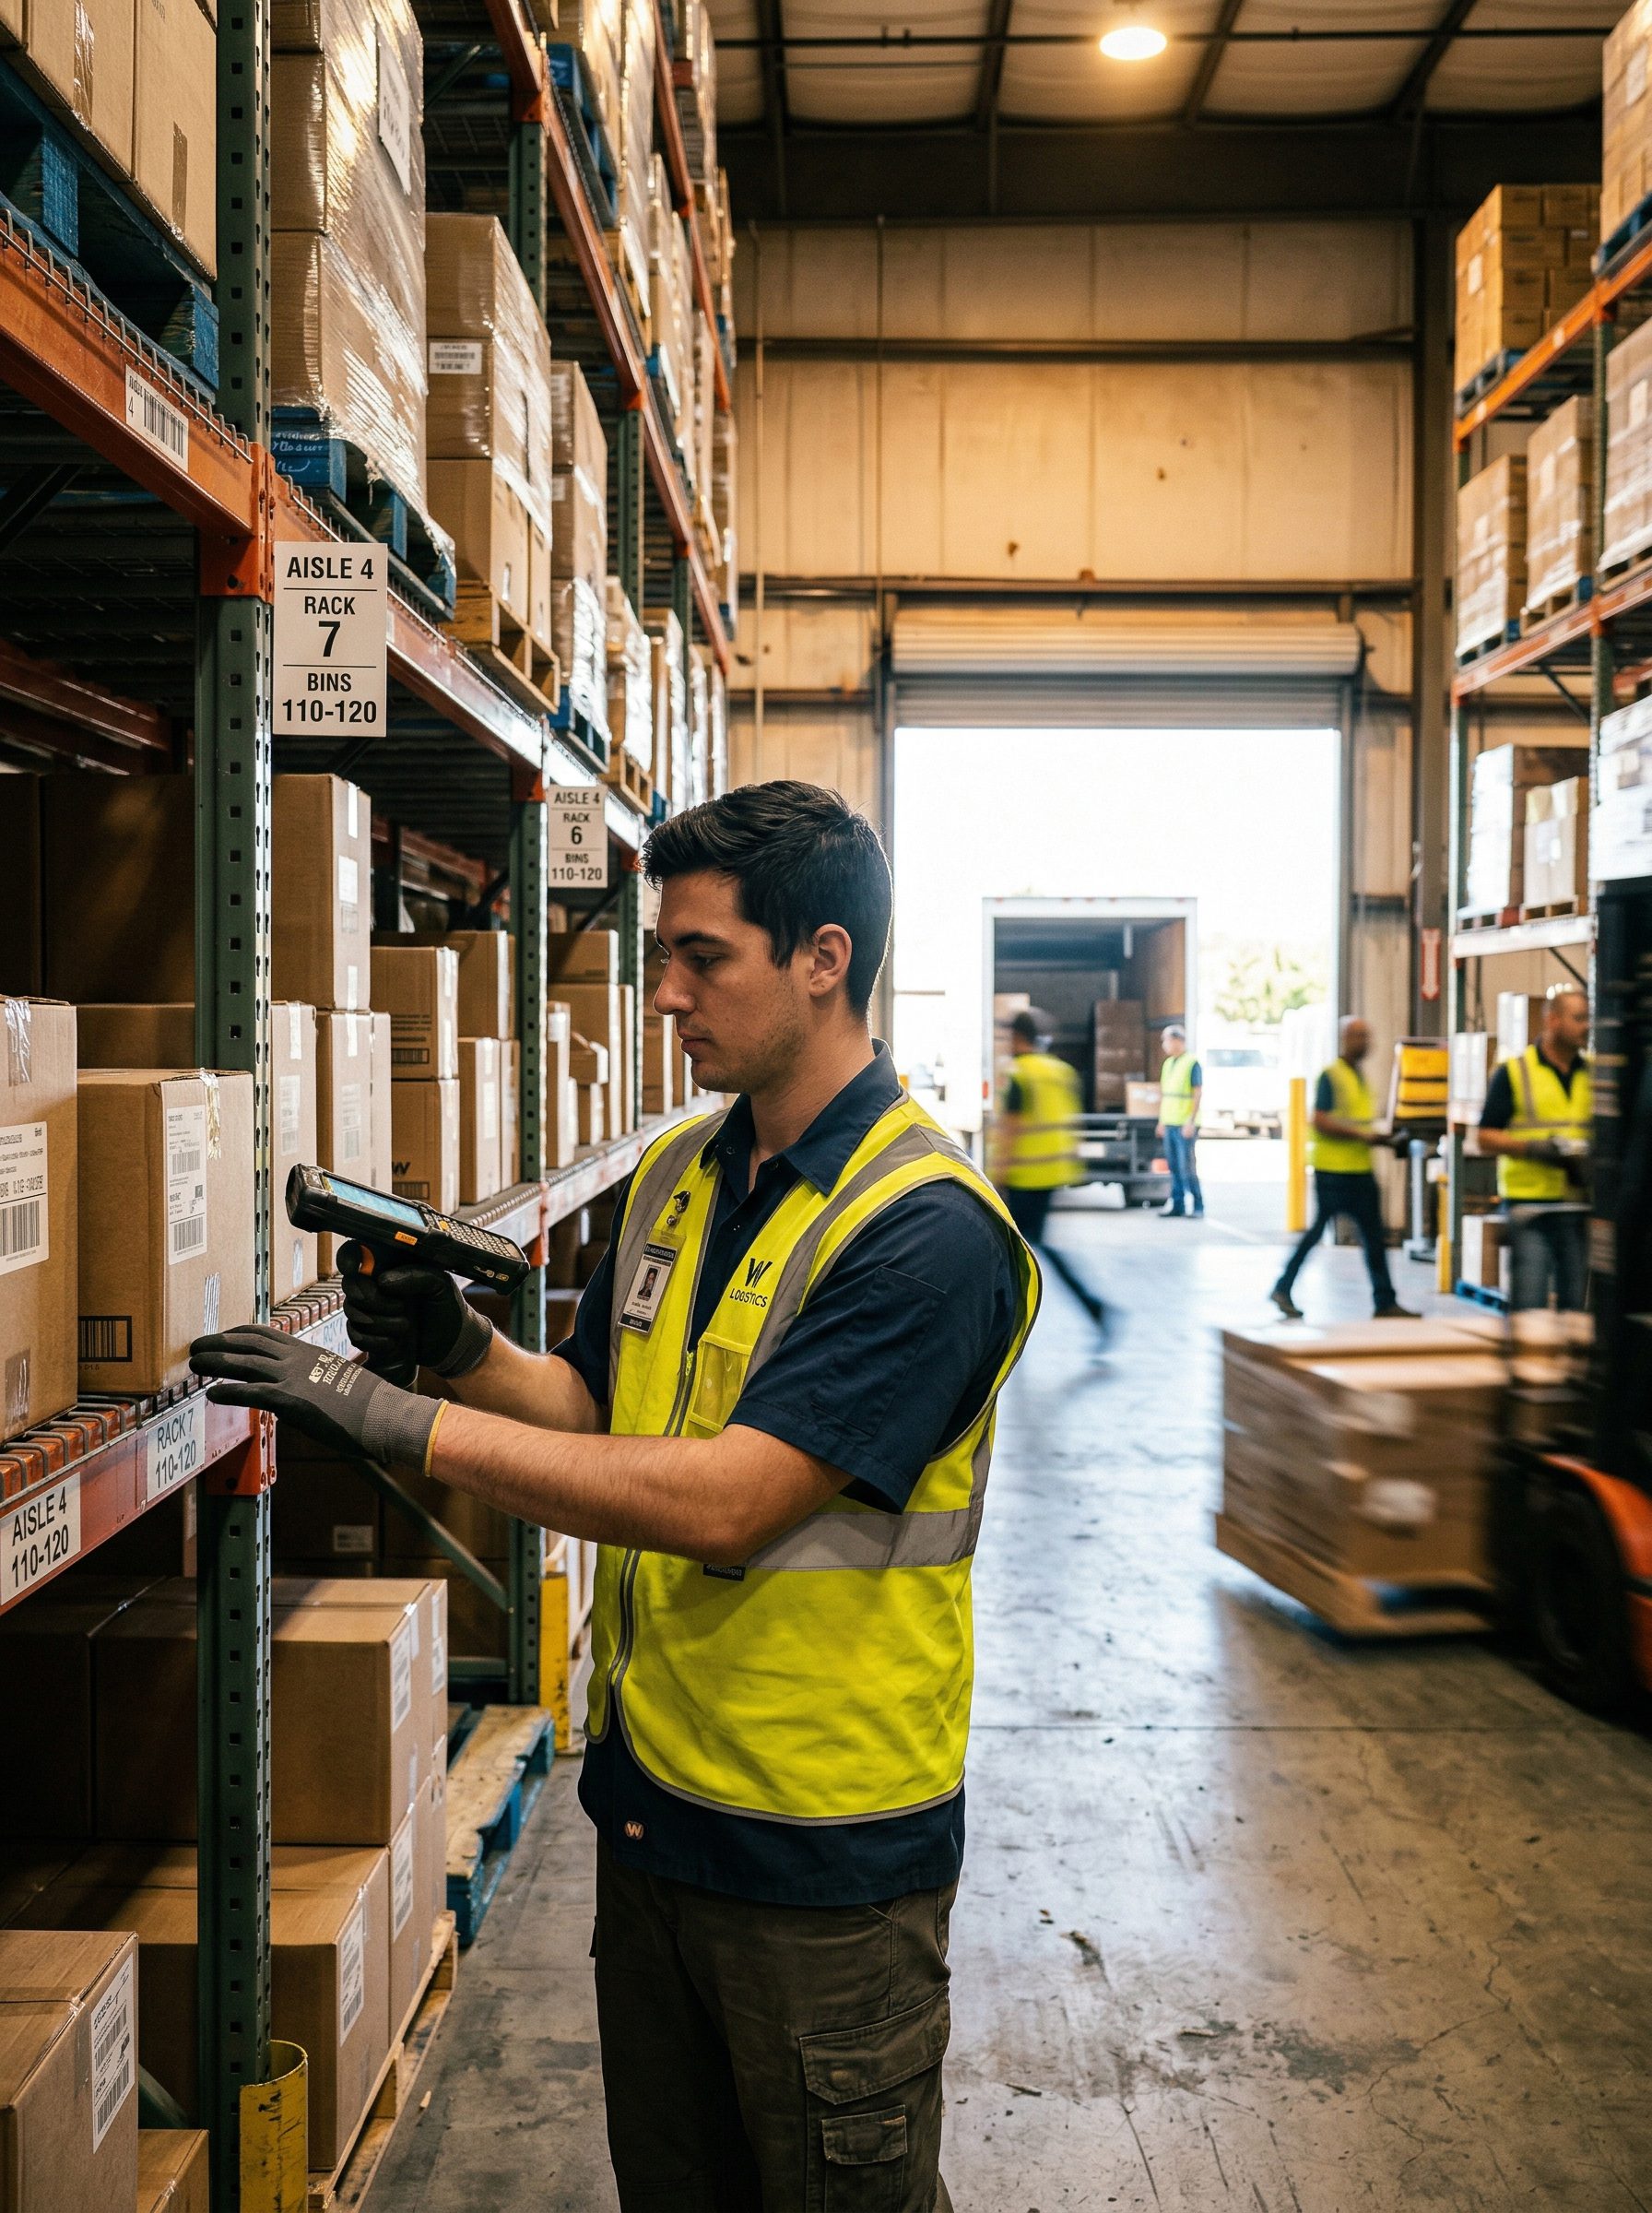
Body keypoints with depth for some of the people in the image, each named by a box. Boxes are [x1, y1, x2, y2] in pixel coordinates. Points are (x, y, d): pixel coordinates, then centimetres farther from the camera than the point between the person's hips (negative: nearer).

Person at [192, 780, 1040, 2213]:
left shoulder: (928, 1227, -22)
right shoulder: (673, 1177, 4)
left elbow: (721, 1504, -28)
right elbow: (596, 1408, 12)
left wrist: (401, 1422, -27)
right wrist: (461, 1349, -9)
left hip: (825, 1847, -7)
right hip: (649, 1793, 7)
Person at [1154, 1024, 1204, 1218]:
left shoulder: (1192, 1064, -9)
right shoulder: (1168, 1064, 15)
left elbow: (1198, 1094, -12)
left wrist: (1191, 1122, -18)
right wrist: (1161, 1121, 18)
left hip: (1185, 1126, -7)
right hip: (1169, 1124, 7)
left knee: (1186, 1166, -9)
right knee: (1174, 1166, 7)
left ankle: (1196, 1205, -2)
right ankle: (1177, 1204, 11)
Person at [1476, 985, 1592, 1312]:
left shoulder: (1593, 1074, 11)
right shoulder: (1513, 1073, -1)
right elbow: (1487, 1138, -2)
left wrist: (1593, 1151, -4)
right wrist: (1535, 1148, -16)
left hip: (1579, 1204, 4)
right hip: (1530, 1201, -4)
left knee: (1575, 1303, 9)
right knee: (1529, 1306, -7)